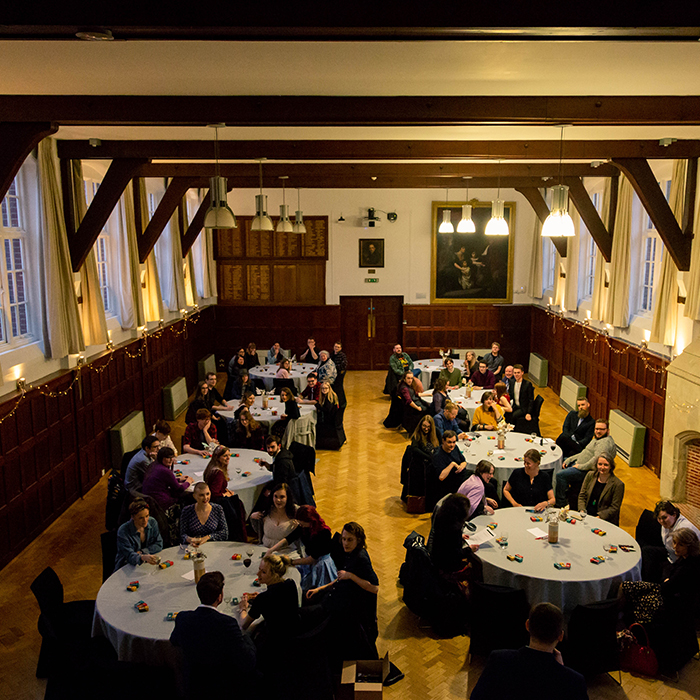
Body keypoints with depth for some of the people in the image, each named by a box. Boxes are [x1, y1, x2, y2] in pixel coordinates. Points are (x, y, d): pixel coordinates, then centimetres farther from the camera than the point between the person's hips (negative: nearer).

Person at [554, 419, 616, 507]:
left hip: (587, 471, -11)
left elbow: (597, 459, -28)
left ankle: (561, 505, -16)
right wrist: (569, 460, 14)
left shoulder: (605, 442, -15)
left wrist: (581, 467, -24)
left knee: (560, 475, -25)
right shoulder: (597, 439, 20)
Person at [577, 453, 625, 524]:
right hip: (586, 516, 5)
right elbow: (582, 496, 10)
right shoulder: (590, 475, 6)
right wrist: (582, 511, -6)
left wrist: (599, 517, -17)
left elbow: (614, 508, -7)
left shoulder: (618, 484, -8)